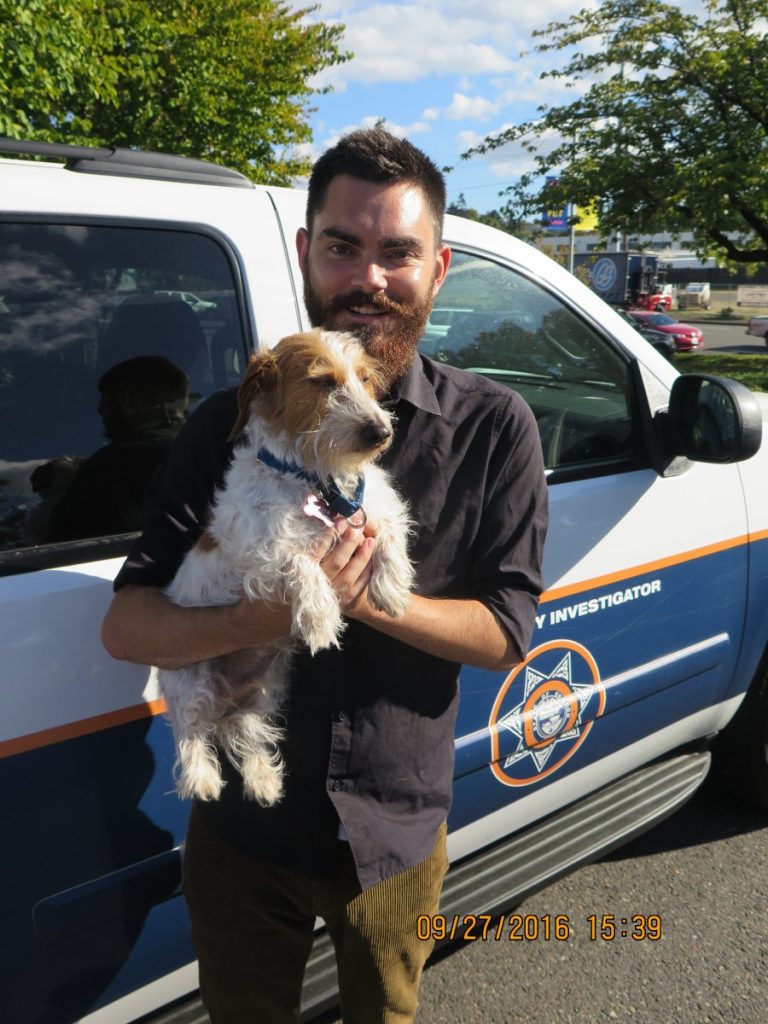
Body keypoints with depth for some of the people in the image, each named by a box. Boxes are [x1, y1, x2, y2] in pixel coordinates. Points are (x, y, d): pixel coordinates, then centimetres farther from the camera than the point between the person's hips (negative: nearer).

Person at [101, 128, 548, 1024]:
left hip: (396, 837, 0)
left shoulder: (492, 428, -10)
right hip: (238, 834, 1)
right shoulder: (233, 421, -9)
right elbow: (125, 626, -12)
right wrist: (268, 616, -31)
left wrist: (359, 595, -26)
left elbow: (506, 635, -11)